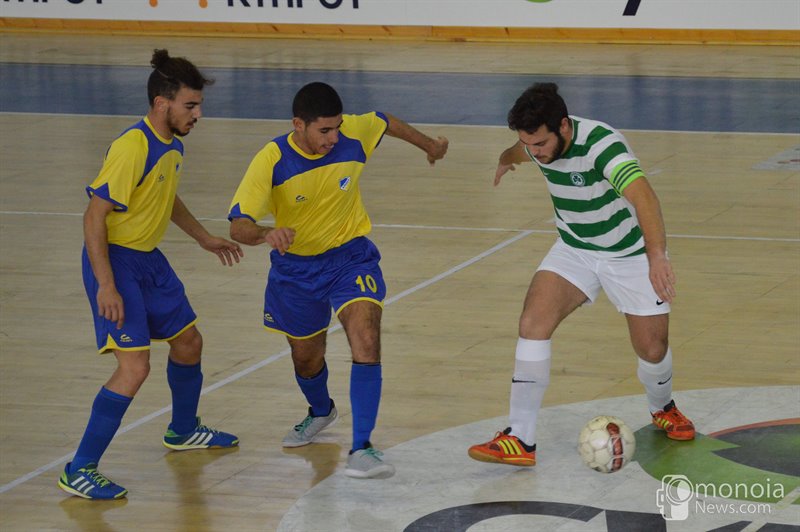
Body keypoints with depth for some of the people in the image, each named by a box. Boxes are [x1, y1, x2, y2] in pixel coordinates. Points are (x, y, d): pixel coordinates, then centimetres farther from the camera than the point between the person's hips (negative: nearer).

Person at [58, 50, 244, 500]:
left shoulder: (173, 144, 4)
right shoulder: (132, 148, -24)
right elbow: (94, 216, -25)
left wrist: (205, 238, 32)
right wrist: (106, 286, -27)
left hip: (149, 259, 9)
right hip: (115, 260, -9)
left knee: (188, 342, 22)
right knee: (134, 366, -17)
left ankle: (184, 430, 48)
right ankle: (79, 471, -9)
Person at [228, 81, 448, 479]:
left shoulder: (354, 134, -19)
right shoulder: (270, 161, -24)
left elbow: (386, 122, 6)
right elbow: (238, 226, -29)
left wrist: (428, 144, 24)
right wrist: (266, 234, -52)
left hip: (350, 256, 0)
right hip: (295, 265, 1)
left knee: (366, 339, -25)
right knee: (306, 358, 18)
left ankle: (361, 448, -24)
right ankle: (321, 412, 54)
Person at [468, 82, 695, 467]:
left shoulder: (601, 144, -34)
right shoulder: (540, 141, -12)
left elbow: (642, 196, -51)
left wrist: (657, 256, -66)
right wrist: (507, 160, 41)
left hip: (632, 252, -4)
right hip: (574, 251, 5)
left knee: (652, 348, 0)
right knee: (534, 320, -17)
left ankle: (663, 408, 37)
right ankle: (520, 439, -16)